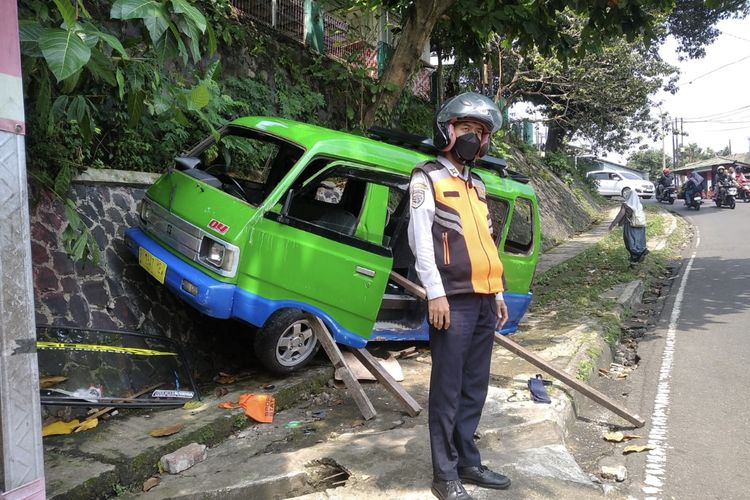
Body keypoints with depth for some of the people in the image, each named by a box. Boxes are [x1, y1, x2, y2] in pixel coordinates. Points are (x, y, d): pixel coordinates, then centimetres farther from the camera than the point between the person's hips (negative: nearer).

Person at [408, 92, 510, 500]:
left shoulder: (476, 184, 21)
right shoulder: (427, 179, -2)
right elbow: (421, 240, -11)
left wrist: (497, 292, 18)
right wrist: (436, 294, -17)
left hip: (484, 301, 8)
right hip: (453, 301, -8)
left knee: (475, 387, 13)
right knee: (447, 390, -1)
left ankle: (467, 461, 26)